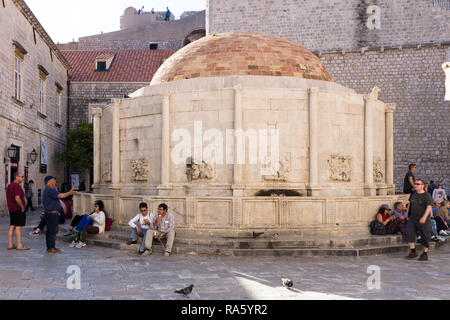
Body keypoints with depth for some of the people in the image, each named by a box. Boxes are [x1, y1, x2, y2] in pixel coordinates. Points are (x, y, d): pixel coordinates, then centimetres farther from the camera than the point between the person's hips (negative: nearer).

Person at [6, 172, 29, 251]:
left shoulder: (9, 186, 14)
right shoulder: (17, 186, -16)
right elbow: (17, 199, -27)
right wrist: (22, 207, -15)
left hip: (11, 209, 9)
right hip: (18, 209, -9)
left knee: (12, 227, 9)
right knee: (18, 227, -7)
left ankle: (10, 245, 10)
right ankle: (19, 245, -5)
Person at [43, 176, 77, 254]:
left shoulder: (48, 190, 18)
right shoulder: (50, 190, -17)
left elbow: (59, 196, 19)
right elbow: (61, 196, -26)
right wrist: (70, 193, -15)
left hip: (50, 213, 11)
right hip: (52, 213, -11)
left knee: (50, 231, 14)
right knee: (52, 231, -7)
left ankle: (50, 247, 21)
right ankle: (51, 248, -3)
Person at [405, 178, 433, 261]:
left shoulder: (426, 195, -9)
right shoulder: (413, 194, 9)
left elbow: (429, 207, -16)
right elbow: (410, 205, 20)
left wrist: (424, 217, -28)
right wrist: (407, 215, 20)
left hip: (423, 219, -5)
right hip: (413, 219, 5)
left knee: (425, 236, 2)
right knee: (409, 233, -7)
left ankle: (425, 254, 15)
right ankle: (413, 252, 3)